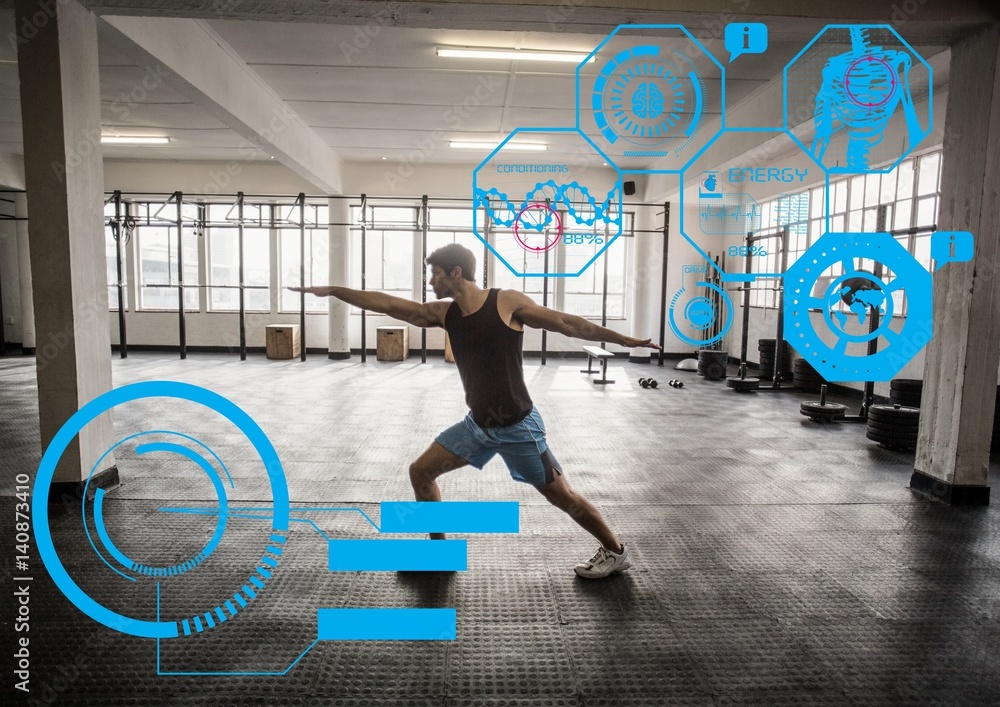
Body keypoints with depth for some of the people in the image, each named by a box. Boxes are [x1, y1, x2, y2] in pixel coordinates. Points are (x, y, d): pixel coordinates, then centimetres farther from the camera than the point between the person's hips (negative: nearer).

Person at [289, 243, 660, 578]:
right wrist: (332, 290, 5)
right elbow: (386, 303, 5)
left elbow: (568, 323, -10)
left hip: (518, 426, -6)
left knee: (561, 496, 2)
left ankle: (616, 552, 26)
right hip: (477, 424, 6)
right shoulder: (442, 312, 2)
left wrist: (624, 340, -11)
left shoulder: (508, 302, -13)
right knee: (420, 471, 6)